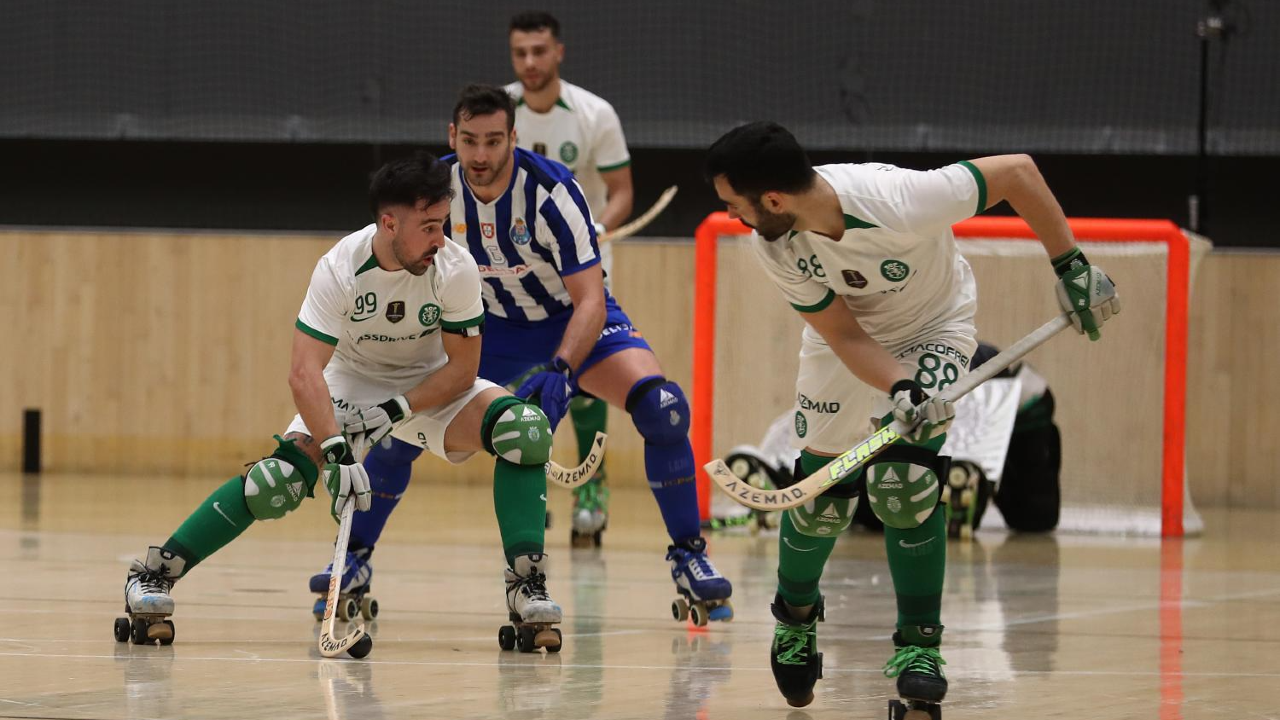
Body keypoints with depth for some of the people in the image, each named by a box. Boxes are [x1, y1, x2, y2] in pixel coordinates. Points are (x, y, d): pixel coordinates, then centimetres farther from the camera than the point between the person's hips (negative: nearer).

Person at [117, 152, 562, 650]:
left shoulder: (455, 268, -23)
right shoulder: (340, 269, -27)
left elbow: (462, 368, -15)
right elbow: (304, 373, -33)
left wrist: (396, 411, -28)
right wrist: (337, 454, -45)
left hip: (432, 386, 1)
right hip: (351, 384, -1)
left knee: (524, 427, -25)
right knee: (280, 478, -24)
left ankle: (527, 586, -20)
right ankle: (154, 573, -10)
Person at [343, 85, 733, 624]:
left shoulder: (551, 191, -29)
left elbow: (591, 300, -29)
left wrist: (560, 372, -43)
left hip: (575, 321, -3)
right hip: (490, 323, 3)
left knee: (662, 407, -27)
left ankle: (688, 557, -12)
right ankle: (353, 561, 7)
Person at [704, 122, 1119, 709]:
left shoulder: (898, 201, -41)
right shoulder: (772, 245, -27)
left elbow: (1017, 171, -28)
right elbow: (845, 335, -21)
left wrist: (1071, 266, -25)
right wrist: (902, 391, -39)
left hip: (932, 329, -3)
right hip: (847, 336, 3)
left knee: (901, 483, -20)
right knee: (821, 492, 3)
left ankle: (919, 644, -4)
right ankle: (795, 617, 33)